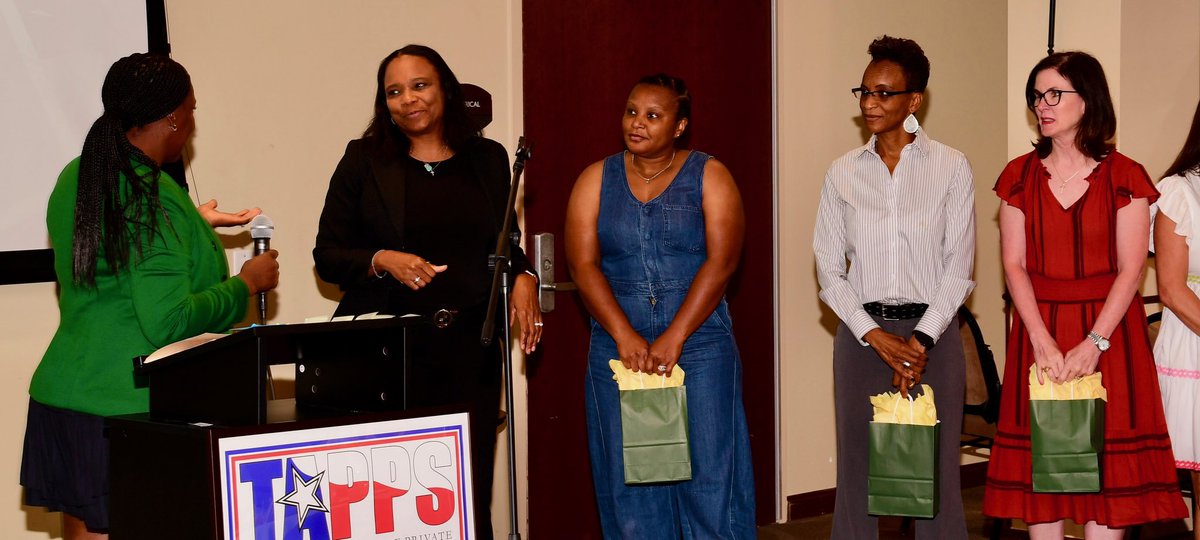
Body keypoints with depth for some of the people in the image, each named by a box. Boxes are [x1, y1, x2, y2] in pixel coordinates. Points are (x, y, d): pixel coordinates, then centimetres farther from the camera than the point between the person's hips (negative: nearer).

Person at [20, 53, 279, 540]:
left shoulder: (75, 178, 10)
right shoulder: (153, 199, -17)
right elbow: (167, 322, -22)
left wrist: (195, 226, 33)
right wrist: (246, 284, -9)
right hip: (127, 407, -8)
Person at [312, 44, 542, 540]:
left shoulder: (487, 159, 10)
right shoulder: (364, 159, 4)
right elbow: (327, 254, 5)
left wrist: (523, 277, 1)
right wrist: (382, 261, -13)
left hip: (469, 348, 2)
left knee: (470, 490, 0)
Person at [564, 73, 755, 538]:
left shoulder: (709, 176, 2)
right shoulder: (596, 180, 8)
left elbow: (721, 262, -8)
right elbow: (584, 265, -2)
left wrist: (675, 337, -17)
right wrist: (624, 335, -14)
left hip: (701, 348, -2)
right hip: (618, 351, 2)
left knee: (710, 476, -1)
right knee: (628, 481, 5)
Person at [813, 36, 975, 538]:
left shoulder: (951, 167, 1)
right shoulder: (843, 172, 6)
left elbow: (958, 267, -2)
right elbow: (829, 269, 4)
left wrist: (921, 340, -11)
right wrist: (875, 335, -8)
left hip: (932, 330, -2)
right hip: (862, 332, 2)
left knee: (935, 470, -1)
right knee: (857, 467, 3)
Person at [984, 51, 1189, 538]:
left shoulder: (1123, 178, -2)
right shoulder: (1020, 176, 5)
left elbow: (1130, 269, -7)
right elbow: (1014, 264, -1)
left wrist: (1094, 343, -16)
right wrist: (1043, 341, -13)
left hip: (1107, 329, -2)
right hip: (1038, 328, 2)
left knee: (1108, 457, -2)